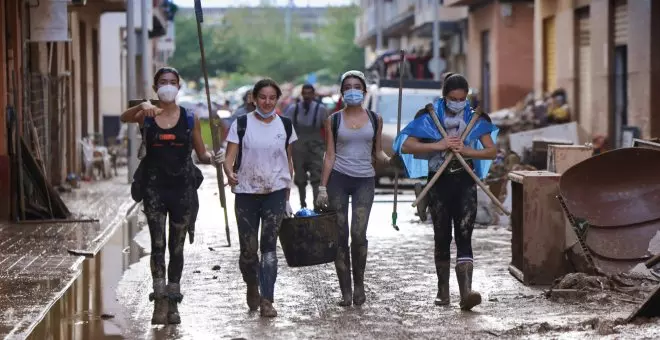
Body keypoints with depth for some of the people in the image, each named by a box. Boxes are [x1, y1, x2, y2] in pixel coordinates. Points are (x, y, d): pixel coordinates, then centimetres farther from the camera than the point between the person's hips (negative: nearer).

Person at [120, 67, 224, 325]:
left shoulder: (190, 119, 5)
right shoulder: (146, 116, 2)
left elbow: (201, 154, 9)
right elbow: (124, 118, -19)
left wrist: (213, 159, -14)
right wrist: (142, 107, -39)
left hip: (182, 187, 1)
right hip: (155, 187, -1)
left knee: (177, 247, 8)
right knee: (157, 245, -6)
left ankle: (172, 302, 16)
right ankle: (160, 302, -9)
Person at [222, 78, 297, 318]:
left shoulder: (285, 125, 7)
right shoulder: (241, 124, 0)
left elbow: (288, 161, 13)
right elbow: (229, 157, -4)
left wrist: (287, 196, 11)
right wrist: (229, 172, -27)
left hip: (275, 192, 1)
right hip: (246, 193, -1)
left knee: (269, 246, -8)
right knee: (248, 249, 3)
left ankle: (266, 300, -10)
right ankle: (252, 287, 32)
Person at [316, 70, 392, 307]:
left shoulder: (375, 119, 9)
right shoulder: (333, 120, 6)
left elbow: (377, 152, 13)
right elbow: (329, 155, 3)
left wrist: (390, 160, -9)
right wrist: (322, 187, -3)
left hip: (365, 180, 0)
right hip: (338, 179, 0)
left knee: (358, 234, -14)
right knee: (340, 236, -2)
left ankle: (359, 284, 5)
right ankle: (345, 291, 6)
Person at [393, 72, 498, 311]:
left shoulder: (475, 119, 4)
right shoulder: (430, 117, 0)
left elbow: (492, 151, 3)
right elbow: (406, 146, -7)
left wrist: (466, 150, -13)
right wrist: (437, 146, -16)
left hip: (465, 183, 0)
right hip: (439, 182, 0)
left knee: (464, 236, -12)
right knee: (442, 237, 6)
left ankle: (466, 292, -24)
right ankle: (443, 291, 20)